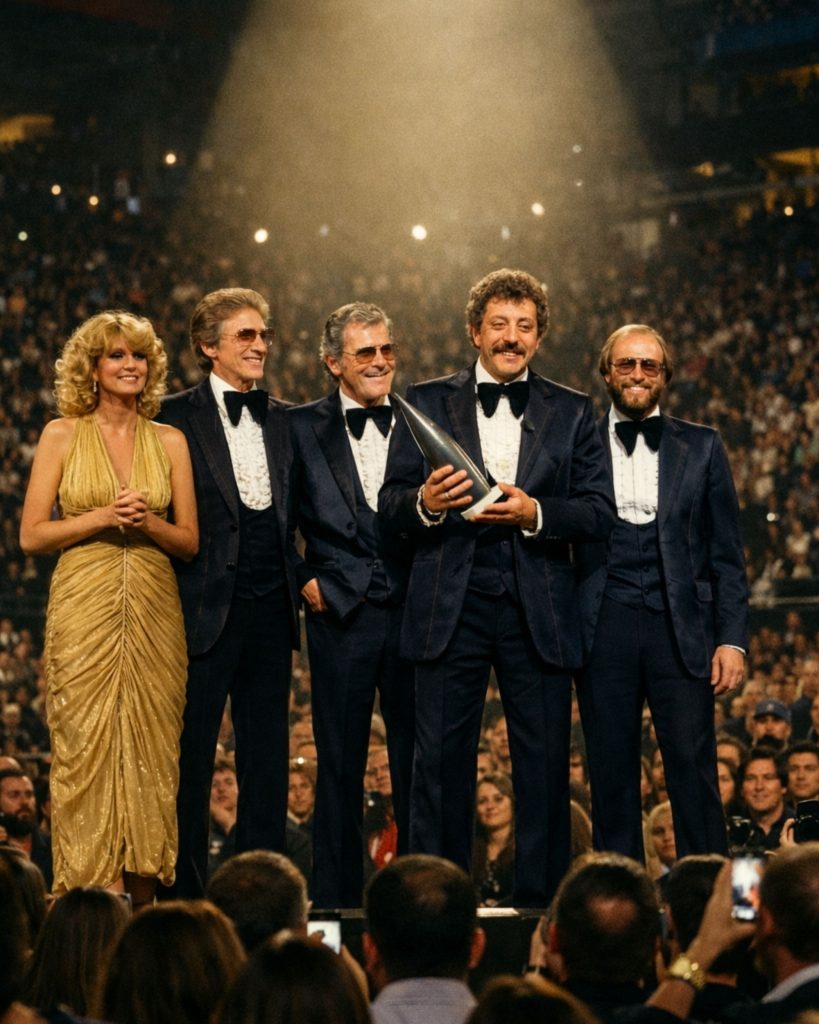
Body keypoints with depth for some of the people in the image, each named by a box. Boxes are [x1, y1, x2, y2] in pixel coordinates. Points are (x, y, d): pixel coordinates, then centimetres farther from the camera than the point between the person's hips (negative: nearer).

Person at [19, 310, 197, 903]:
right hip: (84, 609, -2)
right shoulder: (63, 436, 3)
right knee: (85, 748, -4)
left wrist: (147, 521, -10)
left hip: (154, 610, 2)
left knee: (151, 749, 0)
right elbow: (31, 536, 0)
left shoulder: (170, 442, 9)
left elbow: (189, 542, 9)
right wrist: (101, 518, -12)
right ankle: (85, 896, 0)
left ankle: (144, 895, 5)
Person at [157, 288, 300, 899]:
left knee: (267, 755, 8)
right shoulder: (176, 418, -1)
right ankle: (186, 891, 7)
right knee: (191, 754, 0)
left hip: (271, 608, 5)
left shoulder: (286, 422, 14)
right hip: (206, 607, -4)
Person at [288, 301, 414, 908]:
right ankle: (337, 897, 11)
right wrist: (304, 578, -2)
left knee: (418, 763, 5)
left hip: (414, 611, 1)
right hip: (340, 613, -1)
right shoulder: (302, 428, 6)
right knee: (341, 765, 4)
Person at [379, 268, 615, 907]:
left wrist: (534, 512, -15)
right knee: (441, 761, 1)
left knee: (544, 763, 3)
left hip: (539, 610, 1)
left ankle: (541, 903, 11)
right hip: (451, 607, -1)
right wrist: (425, 503, -17)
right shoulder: (427, 403, 10)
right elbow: (391, 500, 5)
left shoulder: (572, 412, 10)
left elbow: (600, 513, 2)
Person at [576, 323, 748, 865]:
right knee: (612, 776, 4)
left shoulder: (702, 447, 11)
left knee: (694, 773, -4)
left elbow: (727, 552, 9)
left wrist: (732, 638, -1)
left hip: (681, 628, 0)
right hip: (604, 628, 0)